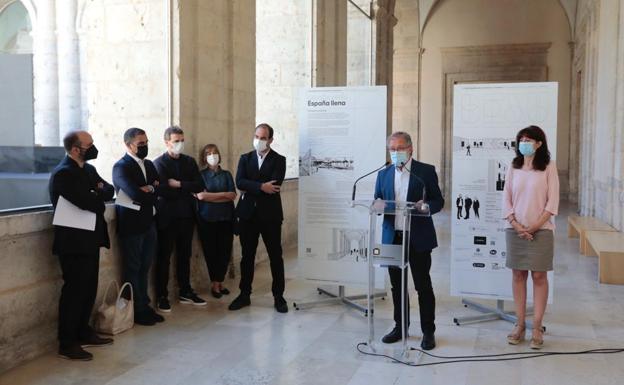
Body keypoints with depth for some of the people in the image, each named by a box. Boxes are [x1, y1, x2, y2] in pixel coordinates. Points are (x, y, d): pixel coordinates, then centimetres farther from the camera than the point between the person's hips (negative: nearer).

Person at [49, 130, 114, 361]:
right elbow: (87, 202, -26)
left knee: (89, 289, 15)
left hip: (90, 240, 9)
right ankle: (67, 344, 8)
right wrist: (99, 196, -5)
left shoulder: (88, 169, 12)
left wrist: (99, 190, -13)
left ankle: (83, 333, 29)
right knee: (74, 291, -2)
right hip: (74, 243, -9)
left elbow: (109, 192, 8)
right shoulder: (63, 173, -17)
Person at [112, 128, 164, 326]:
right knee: (133, 269, 4)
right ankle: (137, 311, 13)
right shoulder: (121, 167, -12)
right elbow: (135, 194, -24)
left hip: (149, 223, 7)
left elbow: (160, 188, 6)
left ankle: (144, 307, 23)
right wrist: (152, 190, -6)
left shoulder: (149, 164, 13)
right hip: (131, 225, -7)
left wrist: (148, 189, -12)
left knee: (144, 268, 14)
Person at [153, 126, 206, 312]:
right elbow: (162, 190, -18)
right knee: (164, 257, 2)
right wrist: (186, 191, -10)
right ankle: (162, 297, 10)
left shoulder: (190, 161, 10)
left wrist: (179, 185, -12)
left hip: (186, 215, 5)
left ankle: (185, 292, 24)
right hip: (167, 216, -5)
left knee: (184, 255, 13)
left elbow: (200, 186, -1)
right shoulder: (159, 163, -6)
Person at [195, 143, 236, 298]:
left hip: (226, 217, 2)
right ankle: (215, 284, 15)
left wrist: (211, 196, -9)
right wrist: (223, 194, -7)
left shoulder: (226, 174, 10)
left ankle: (219, 282, 16)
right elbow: (200, 195, -11)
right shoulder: (201, 175, 4)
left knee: (225, 251, 2)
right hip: (207, 218, -2)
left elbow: (233, 195, -1)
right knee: (211, 251, 4)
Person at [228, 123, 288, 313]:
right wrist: (261, 186, -19)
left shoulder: (279, 160, 0)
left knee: (275, 257, 4)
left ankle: (278, 297, 14)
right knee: (247, 256, 10)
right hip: (248, 214, 3)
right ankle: (244, 295, 20)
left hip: (270, 214, -2)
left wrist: (250, 188, -13)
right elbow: (239, 183, -7)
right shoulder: (245, 158, 9)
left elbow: (274, 185, -16)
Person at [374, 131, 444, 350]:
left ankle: (428, 332, 14)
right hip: (393, 237, 4)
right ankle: (400, 327, 25)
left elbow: (438, 201, 1)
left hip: (418, 238, -4)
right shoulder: (383, 174, 11)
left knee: (423, 285, 3)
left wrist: (426, 206, -21)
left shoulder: (426, 171, 0)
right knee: (397, 285, 12)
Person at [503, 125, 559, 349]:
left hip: (540, 230, -3)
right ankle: (520, 325, 14)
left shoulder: (548, 167, -2)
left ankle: (537, 328, 7)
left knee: (539, 276, 1)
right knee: (518, 275, 6)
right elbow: (506, 198, 4)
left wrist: (535, 226, -11)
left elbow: (552, 201, -5)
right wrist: (517, 225, -7)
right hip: (515, 229, 3)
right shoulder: (514, 167, 6)